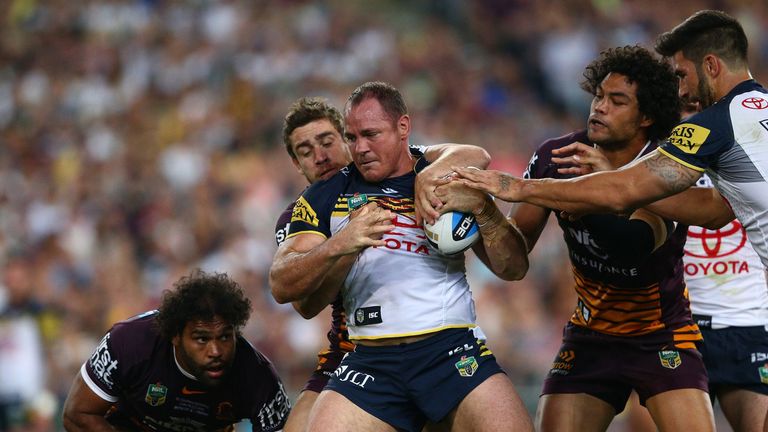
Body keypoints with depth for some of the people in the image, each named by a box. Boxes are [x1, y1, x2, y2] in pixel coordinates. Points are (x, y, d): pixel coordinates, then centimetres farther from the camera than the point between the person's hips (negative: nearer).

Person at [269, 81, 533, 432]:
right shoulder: (327, 197, 12)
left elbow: (514, 269, 8)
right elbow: (281, 282, 0)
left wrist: (483, 210, -11)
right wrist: (338, 245, -18)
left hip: (453, 350, -1)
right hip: (371, 361, 1)